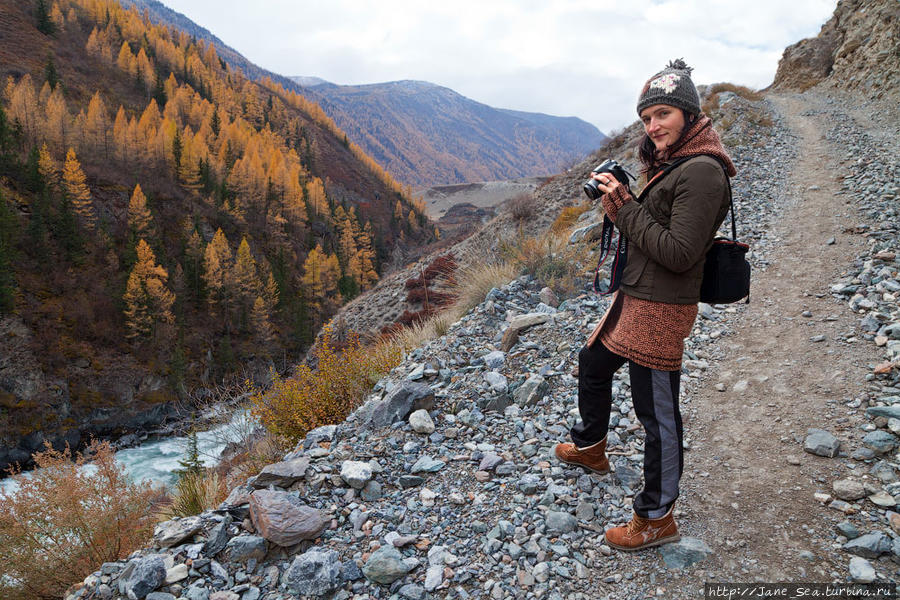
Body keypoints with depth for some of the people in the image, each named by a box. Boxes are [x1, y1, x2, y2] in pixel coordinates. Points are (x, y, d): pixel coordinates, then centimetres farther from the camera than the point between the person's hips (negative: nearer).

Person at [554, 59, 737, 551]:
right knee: (592, 364, 27)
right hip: (633, 297, 11)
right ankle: (591, 447, 52)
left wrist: (626, 206, -19)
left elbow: (678, 253, -24)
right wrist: (618, 211, -5)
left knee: (657, 413, 1)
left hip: (661, 308, -11)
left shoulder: (702, 172, -20)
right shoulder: (669, 163, 11)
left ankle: (657, 519, 18)